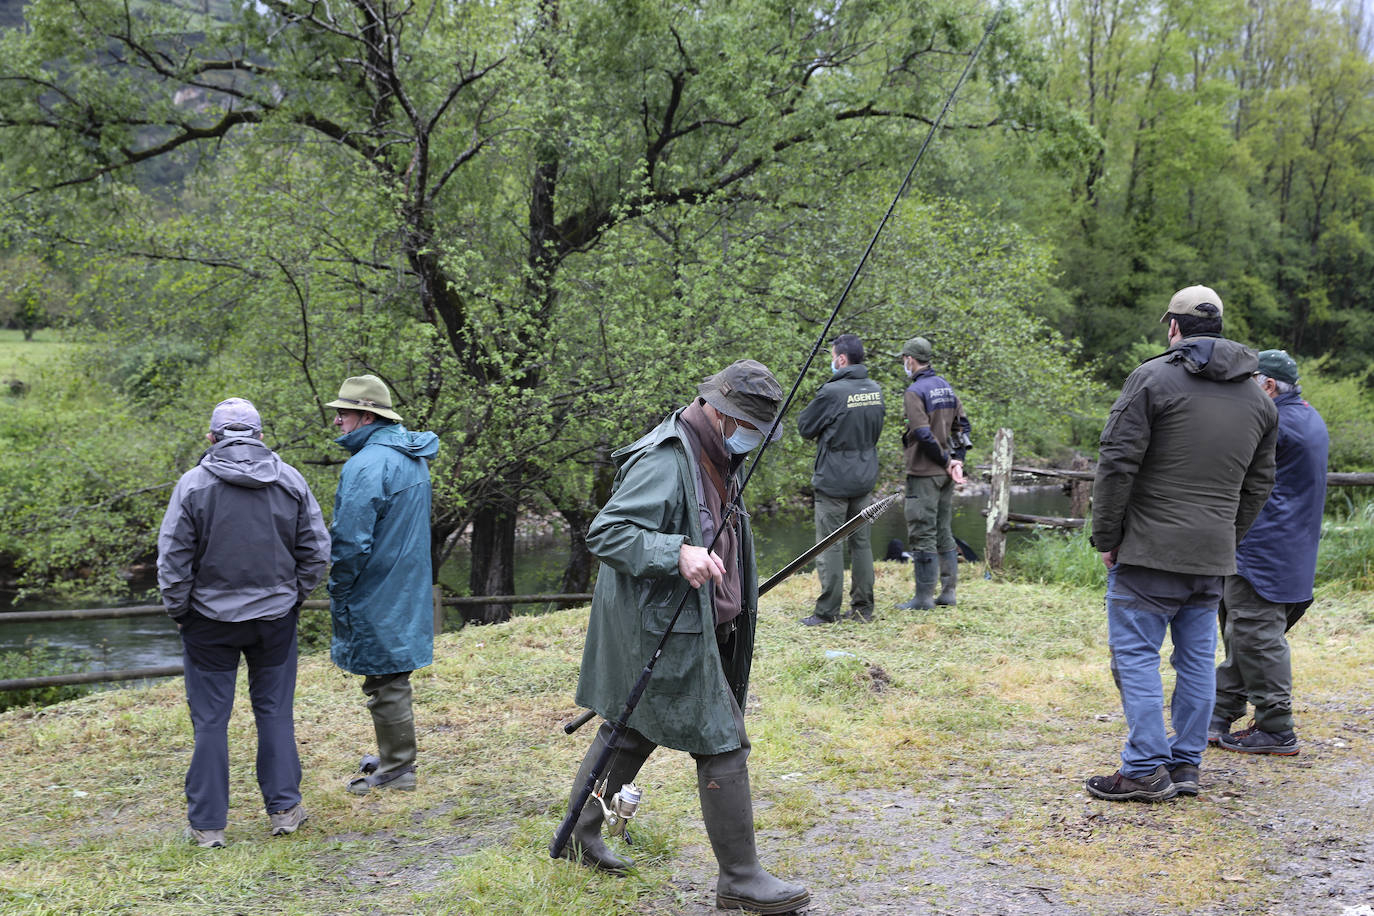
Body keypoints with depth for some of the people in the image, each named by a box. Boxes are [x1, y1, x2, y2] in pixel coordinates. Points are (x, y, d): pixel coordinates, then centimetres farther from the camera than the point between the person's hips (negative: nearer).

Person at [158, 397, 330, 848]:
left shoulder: (194, 483, -9)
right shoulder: (290, 481, 0)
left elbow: (173, 558, -8)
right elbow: (316, 548, 3)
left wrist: (178, 611, 4)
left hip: (210, 620, -2)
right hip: (275, 616, 2)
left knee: (210, 721, 5)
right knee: (275, 712, 13)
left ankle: (208, 824, 11)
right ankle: (284, 809, 16)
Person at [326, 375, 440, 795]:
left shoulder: (366, 465, -22)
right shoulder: (412, 456, 10)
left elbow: (351, 542, -23)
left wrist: (339, 595, -12)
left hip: (376, 595, -9)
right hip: (407, 590, 9)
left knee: (384, 682, 1)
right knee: (393, 677, 19)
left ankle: (396, 770, 10)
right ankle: (395, 757, 31)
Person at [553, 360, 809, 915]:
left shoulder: (715, 461, 12)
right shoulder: (664, 462, -21)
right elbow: (604, 533, -27)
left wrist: (736, 596, 26)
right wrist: (677, 553, -37)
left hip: (689, 631, 10)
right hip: (663, 635, -10)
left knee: (631, 730, 20)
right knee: (722, 745, -6)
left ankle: (579, 836, 35)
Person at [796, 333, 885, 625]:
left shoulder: (832, 392, -17)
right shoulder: (875, 390, 4)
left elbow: (805, 427, -7)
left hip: (833, 480, -6)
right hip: (865, 478, 6)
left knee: (829, 546, -1)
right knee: (861, 542, 12)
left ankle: (827, 611, 1)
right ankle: (863, 607, 16)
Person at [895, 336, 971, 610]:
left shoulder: (914, 392, -14)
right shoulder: (946, 387, 12)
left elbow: (924, 434, -22)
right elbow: (963, 425, 13)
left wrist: (947, 461, -11)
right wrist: (957, 460, 7)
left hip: (924, 474, -8)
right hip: (946, 474, 8)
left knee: (922, 535, -4)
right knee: (944, 532, 14)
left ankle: (924, 596, -1)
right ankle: (948, 591, 18)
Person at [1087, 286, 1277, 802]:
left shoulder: (1153, 378, -7)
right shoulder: (1257, 398, 14)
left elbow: (1117, 463, -11)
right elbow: (1258, 483, 17)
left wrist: (1106, 537, -5)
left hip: (1150, 548, -6)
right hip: (1213, 556, 6)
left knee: (1136, 654, -1)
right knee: (1197, 659, 12)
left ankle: (1146, 770, -3)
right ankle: (1185, 765, 17)